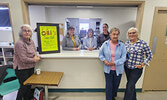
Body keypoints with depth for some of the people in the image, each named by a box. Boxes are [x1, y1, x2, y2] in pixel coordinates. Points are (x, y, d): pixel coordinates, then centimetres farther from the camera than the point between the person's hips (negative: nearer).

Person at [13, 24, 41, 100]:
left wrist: (36, 56, -10)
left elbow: (34, 51, 12)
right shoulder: (19, 43, -21)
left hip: (31, 68, 7)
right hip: (22, 69, -7)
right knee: (24, 87, 6)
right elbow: (24, 59, -24)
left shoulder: (31, 41, 3)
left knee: (29, 85, 19)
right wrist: (34, 60, -13)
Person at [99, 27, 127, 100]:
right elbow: (101, 54, 3)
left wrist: (114, 63, -20)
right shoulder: (105, 44, -6)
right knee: (108, 86, 7)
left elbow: (123, 58, -10)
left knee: (116, 85, 21)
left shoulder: (122, 45, -9)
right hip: (108, 69, -1)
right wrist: (104, 60, -14)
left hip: (118, 70, 1)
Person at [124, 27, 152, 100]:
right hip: (127, 67, 5)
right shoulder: (126, 43, 3)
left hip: (136, 69, -5)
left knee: (130, 86, -2)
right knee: (131, 84, 20)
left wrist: (142, 65, -10)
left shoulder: (143, 43, -11)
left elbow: (149, 55, -5)